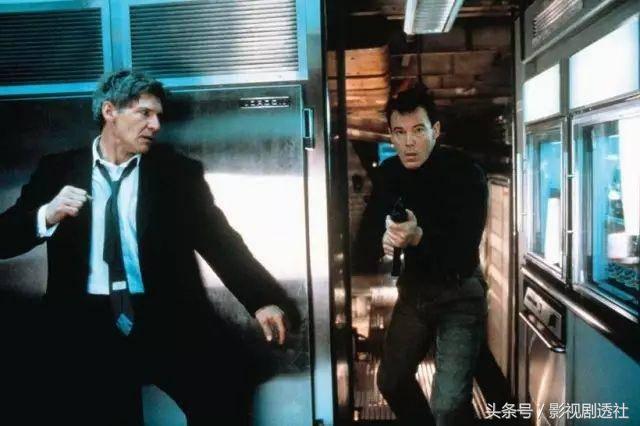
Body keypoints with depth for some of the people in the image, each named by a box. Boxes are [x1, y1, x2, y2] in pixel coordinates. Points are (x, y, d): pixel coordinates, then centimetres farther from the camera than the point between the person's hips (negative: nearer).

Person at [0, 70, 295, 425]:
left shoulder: (177, 171, 6)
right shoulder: (59, 170, 9)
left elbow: (220, 240, 0)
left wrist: (263, 300, -12)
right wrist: (46, 216, -13)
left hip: (166, 319, 0)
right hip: (88, 325, 1)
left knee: (225, 371, -19)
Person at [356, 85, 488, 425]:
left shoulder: (466, 173, -20)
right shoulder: (389, 173, -4)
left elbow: (464, 252, -28)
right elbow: (365, 237, -5)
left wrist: (418, 238, -47)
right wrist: (382, 240, -28)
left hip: (459, 293, -6)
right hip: (414, 288, 6)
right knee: (391, 380, 19)